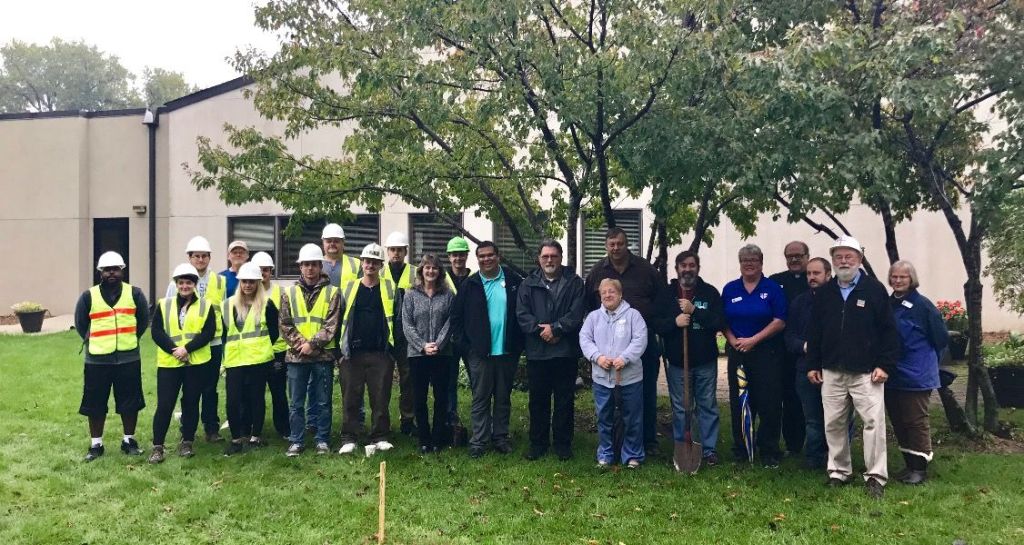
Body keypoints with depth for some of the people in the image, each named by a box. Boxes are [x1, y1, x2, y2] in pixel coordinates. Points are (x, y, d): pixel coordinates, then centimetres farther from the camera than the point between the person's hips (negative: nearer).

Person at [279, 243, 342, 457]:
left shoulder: (332, 293, 0)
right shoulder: (289, 293, 7)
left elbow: (331, 325, -6)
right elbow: (285, 325, 3)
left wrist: (312, 344, -14)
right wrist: (300, 344, -10)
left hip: (323, 355, -2)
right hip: (296, 356, 2)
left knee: (323, 402, 7)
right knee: (296, 403, 8)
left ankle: (322, 440, 18)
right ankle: (296, 441, 18)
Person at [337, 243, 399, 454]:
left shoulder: (390, 289, 6)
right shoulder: (349, 288, 8)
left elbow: (396, 322, 6)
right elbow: (340, 321, 10)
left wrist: (395, 352, 1)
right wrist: (339, 351, 5)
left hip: (381, 354, 0)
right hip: (352, 354, 1)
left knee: (381, 398, 3)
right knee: (351, 399, 3)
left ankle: (380, 437, 12)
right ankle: (349, 439, 11)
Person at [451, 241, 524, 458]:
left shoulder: (514, 281, 0)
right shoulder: (470, 285, 1)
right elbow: (456, 318, 4)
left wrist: (519, 343, 0)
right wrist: (465, 345, -3)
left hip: (507, 351, 1)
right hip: (479, 352, 0)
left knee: (503, 397, 11)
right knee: (480, 398, 5)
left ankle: (500, 438, 23)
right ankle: (478, 441, 12)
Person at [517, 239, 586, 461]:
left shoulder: (575, 282, 3)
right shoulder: (528, 284, 7)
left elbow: (576, 314, -7)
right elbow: (522, 314, -2)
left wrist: (555, 328, -16)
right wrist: (540, 330, -15)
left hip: (566, 351, -1)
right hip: (536, 352, 1)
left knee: (565, 401, 7)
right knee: (538, 400, 10)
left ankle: (563, 444, 19)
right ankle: (538, 443, 21)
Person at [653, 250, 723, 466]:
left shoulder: (710, 292, 1)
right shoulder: (666, 294, 4)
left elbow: (719, 322, -10)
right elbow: (656, 324, 0)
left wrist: (694, 310, -20)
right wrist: (674, 322, -18)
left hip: (705, 361, 0)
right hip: (677, 361, 1)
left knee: (708, 406, 7)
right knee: (680, 408, 8)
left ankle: (709, 449, 17)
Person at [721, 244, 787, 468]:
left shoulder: (772, 288, -1)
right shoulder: (730, 289, 9)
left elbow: (780, 321, -8)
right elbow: (722, 321, 10)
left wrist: (753, 340, -14)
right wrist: (733, 340, -8)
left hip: (767, 353, -3)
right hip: (738, 353, 3)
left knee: (769, 403, -2)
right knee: (739, 403, 8)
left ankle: (769, 452, 9)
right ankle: (740, 449, 19)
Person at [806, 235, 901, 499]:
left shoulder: (875, 289, -2)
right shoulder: (823, 293, 9)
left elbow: (889, 330, -4)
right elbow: (814, 331, 12)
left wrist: (886, 365, -9)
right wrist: (813, 365, 8)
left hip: (866, 372, -3)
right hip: (832, 372, 4)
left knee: (873, 422, -4)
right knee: (834, 423, 8)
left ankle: (875, 476, 6)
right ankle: (839, 471, 21)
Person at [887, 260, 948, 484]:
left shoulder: (922, 305, -9)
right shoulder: (887, 304, 7)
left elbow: (941, 339, -4)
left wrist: (924, 360, 3)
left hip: (915, 377, -6)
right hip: (891, 375, 6)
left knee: (916, 422, 0)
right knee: (898, 422, 12)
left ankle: (920, 467, 11)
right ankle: (909, 464, 24)